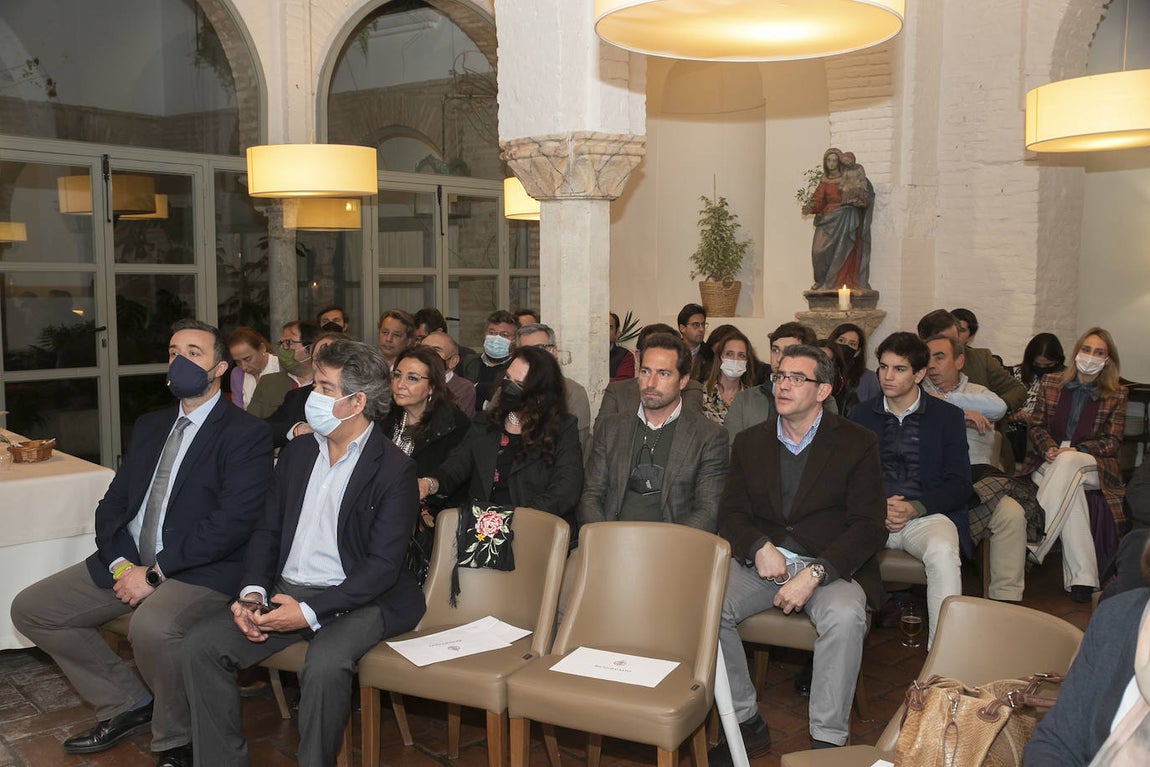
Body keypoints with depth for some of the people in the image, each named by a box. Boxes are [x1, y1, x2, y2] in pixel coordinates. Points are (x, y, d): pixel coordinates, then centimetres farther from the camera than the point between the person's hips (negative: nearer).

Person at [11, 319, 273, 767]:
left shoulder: (245, 433, -8)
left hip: (202, 571, -8)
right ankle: (129, 704, 15)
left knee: (152, 627, -36)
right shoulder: (149, 426, 17)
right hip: (129, 564, 8)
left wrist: (156, 572, -18)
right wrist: (121, 564, -6)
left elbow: (232, 521, -18)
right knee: (30, 609, 3)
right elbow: (112, 504, 14)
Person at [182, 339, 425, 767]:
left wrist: (310, 612, -21)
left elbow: (383, 566, -14)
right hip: (285, 589, 6)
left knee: (324, 666, -34)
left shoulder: (394, 469, -9)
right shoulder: (297, 453, 11)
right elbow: (267, 532, 13)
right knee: (200, 646, -12)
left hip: (353, 599, -6)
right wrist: (252, 592, -6)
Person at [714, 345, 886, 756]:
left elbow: (868, 527, -7)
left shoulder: (857, 444, 0)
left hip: (830, 566, -3)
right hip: (761, 562, 3)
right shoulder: (750, 441, 12)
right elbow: (731, 513, 9)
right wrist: (760, 548, -14)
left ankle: (828, 740, -18)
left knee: (845, 615, -35)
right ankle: (747, 723, -7)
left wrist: (814, 573, -21)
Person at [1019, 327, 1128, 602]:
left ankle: (1033, 548, -41)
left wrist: (1075, 451, -16)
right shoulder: (1051, 383, 11)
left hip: (1093, 465, -1)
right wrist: (1049, 448, -12)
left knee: (1067, 463, -38)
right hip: (1050, 463, 1)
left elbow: (1112, 442, 1)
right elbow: (1036, 426, 11)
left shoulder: (1116, 394, 6)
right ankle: (1082, 578, -40)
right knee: (1071, 489, -36)